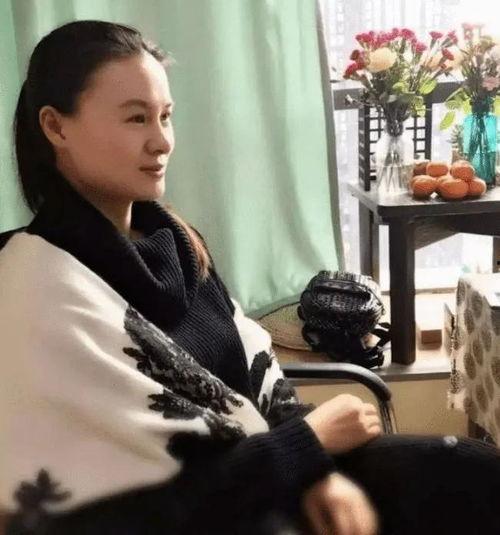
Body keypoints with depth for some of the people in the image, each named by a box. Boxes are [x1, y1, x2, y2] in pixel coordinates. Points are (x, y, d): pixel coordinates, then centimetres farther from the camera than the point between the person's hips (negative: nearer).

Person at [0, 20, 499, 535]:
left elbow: (252, 370, 7)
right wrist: (311, 440, -10)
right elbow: (159, 493, -20)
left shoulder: (167, 237, 4)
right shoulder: (43, 292, -20)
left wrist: (316, 469, -9)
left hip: (260, 468, 7)